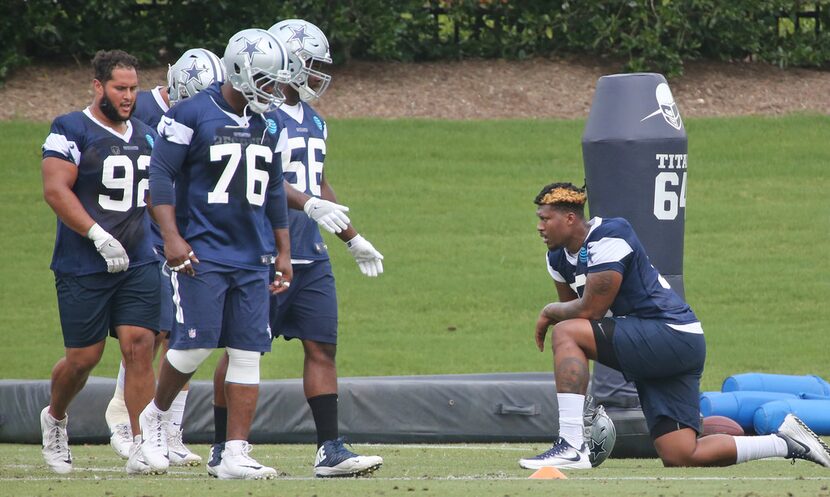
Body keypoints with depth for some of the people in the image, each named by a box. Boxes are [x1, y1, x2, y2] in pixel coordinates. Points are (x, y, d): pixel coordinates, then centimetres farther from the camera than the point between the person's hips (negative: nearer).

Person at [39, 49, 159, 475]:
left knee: (139, 347, -9)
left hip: (137, 263, 5)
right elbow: (56, 190, -16)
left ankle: (141, 445, -10)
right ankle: (54, 418, 31)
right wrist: (99, 236, -22)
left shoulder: (146, 136, 15)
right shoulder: (71, 131, -7)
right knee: (84, 357, 1)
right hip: (83, 267, -5)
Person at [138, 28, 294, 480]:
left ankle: (235, 455, -1)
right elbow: (160, 175, -8)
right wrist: (171, 236, -17)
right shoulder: (192, 115, -6)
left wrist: (283, 251, 19)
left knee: (248, 352, -1)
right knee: (196, 342, -10)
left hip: (252, 257, 6)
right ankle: (155, 414, 18)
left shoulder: (268, 123, 12)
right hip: (202, 252, -6)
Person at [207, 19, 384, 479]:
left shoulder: (313, 121, 16)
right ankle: (222, 449, 10)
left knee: (322, 346, 1)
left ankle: (331, 450, 0)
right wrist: (309, 204, -34)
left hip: (310, 256, 8)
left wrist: (353, 240, 24)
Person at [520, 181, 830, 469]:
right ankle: (786, 443, 14)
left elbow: (590, 310, -18)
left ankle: (571, 448, -28)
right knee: (680, 457, 3)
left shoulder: (608, 237, -17)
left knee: (566, 333, -20)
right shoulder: (559, 256, 12)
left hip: (673, 335, -10)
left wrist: (550, 312, -1)